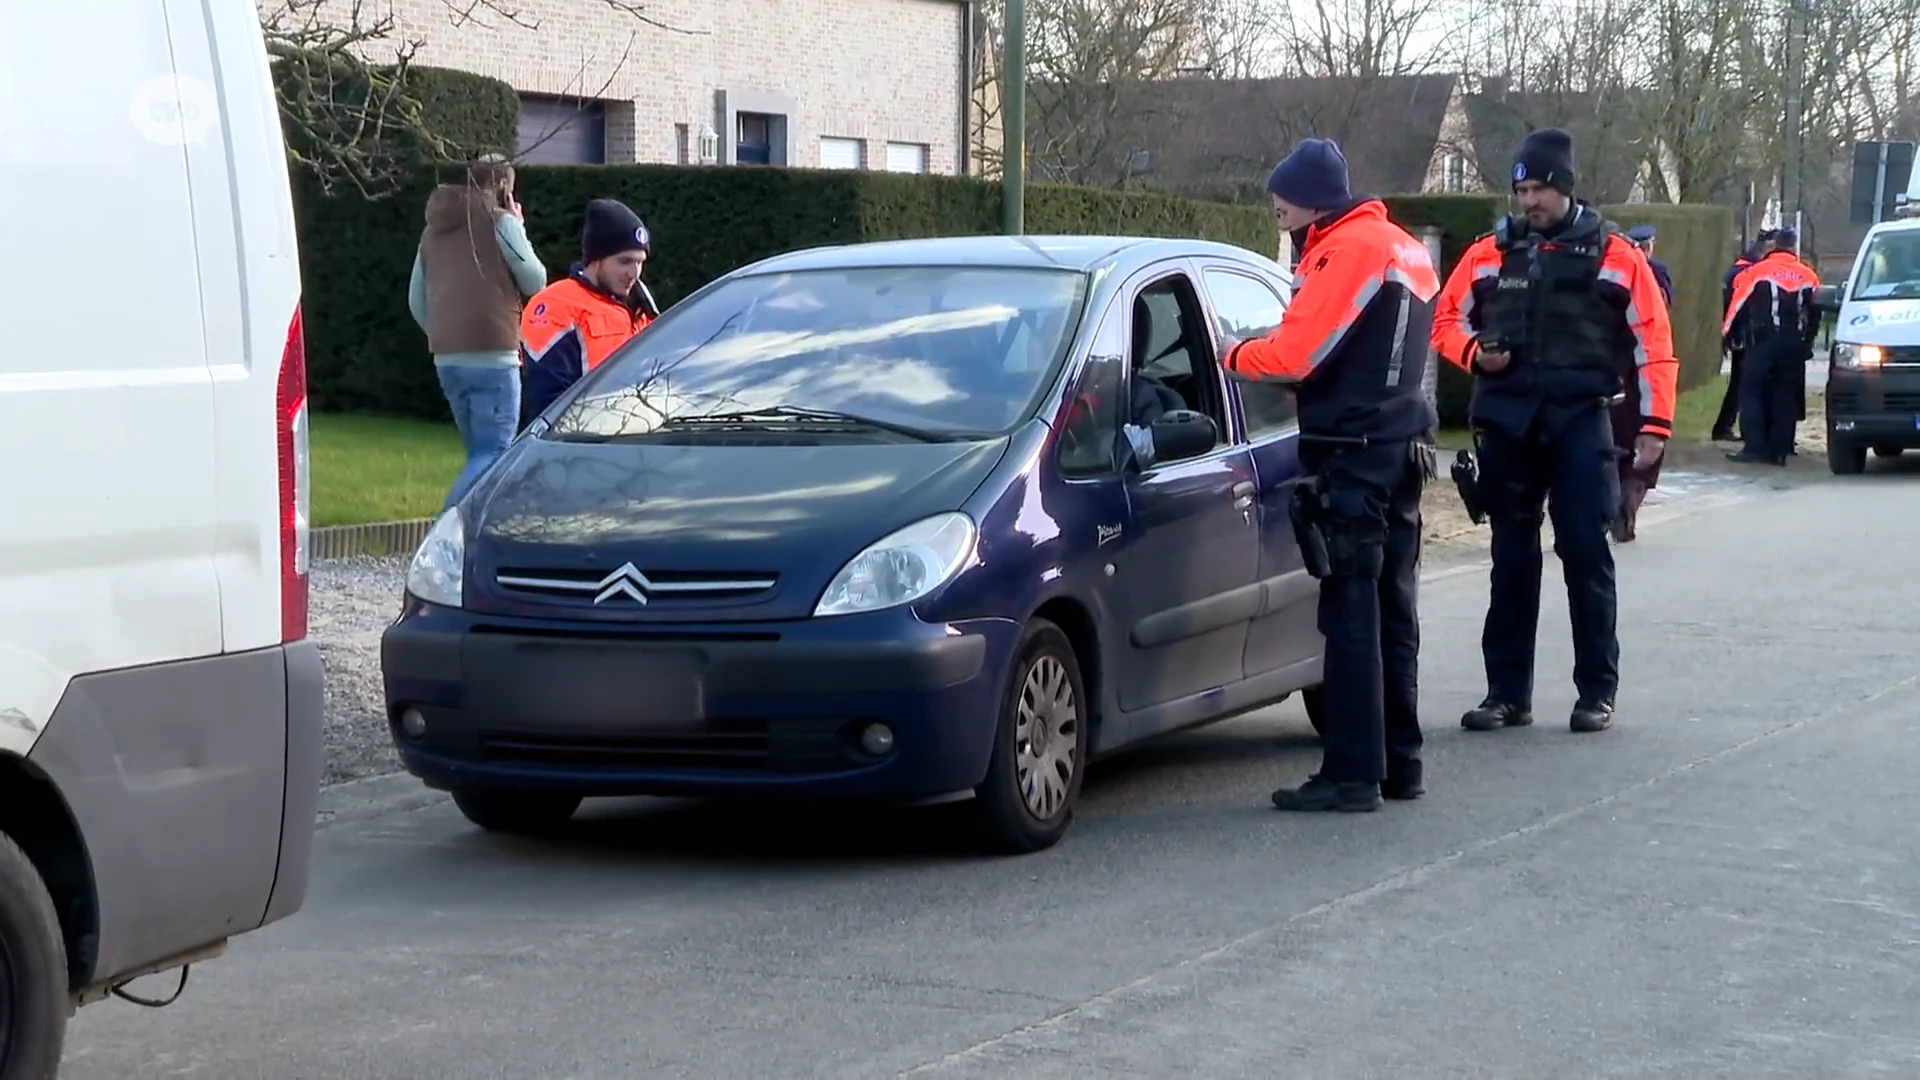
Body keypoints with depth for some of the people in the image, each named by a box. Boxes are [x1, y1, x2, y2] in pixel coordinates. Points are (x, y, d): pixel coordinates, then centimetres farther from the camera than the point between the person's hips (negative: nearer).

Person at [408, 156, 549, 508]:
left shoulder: (434, 230, 18)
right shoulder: (500, 222, -4)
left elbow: (416, 300, 20)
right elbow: (535, 280, 1)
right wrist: (519, 227, 12)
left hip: (447, 358, 7)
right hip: (491, 357, -7)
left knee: (480, 453, 16)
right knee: (493, 454, -10)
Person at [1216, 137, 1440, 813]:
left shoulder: (1348, 251, -14)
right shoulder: (1406, 251, 17)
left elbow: (1294, 354, -20)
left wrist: (1235, 356, -3)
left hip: (1354, 458, -10)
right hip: (1403, 449, 10)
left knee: (1351, 616, -7)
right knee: (1393, 611, 15)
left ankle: (1352, 775, -7)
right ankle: (1400, 763, 21)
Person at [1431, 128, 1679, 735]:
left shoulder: (1615, 257, 3)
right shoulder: (1490, 254, 9)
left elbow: (1653, 344, 3)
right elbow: (1447, 320, 16)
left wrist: (1654, 424, -4)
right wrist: (1474, 351, -6)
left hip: (1579, 421, -2)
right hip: (1506, 423, 3)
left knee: (1586, 553, -3)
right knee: (1512, 557, 7)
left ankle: (1597, 692, 6)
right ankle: (1507, 692, 14)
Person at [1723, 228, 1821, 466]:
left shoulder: (1757, 272, -3)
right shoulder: (1808, 276, 10)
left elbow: (1739, 304, 1)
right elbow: (1816, 313, 17)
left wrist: (1729, 333, 15)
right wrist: (1807, 341, 28)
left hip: (1763, 342, -4)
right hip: (1795, 346, 4)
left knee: (1752, 393, -1)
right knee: (1786, 398, 7)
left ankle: (1754, 447, -10)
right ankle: (1779, 450, 5)